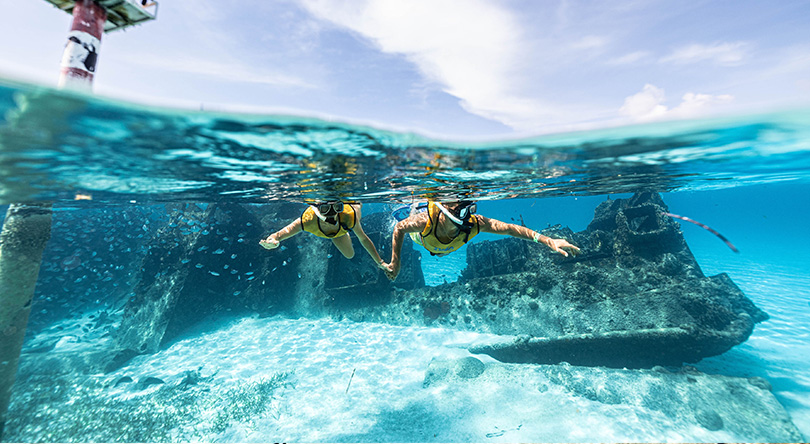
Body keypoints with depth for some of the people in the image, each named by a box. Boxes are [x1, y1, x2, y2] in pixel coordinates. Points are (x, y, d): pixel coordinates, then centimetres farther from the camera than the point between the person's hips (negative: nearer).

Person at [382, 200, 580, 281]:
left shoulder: (475, 224, -47)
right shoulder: (425, 220, -52)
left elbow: (509, 228, -38)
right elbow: (399, 229, -32)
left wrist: (548, 241, -45)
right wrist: (395, 263, -31)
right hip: (421, 236, -2)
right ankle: (411, 209, 58)